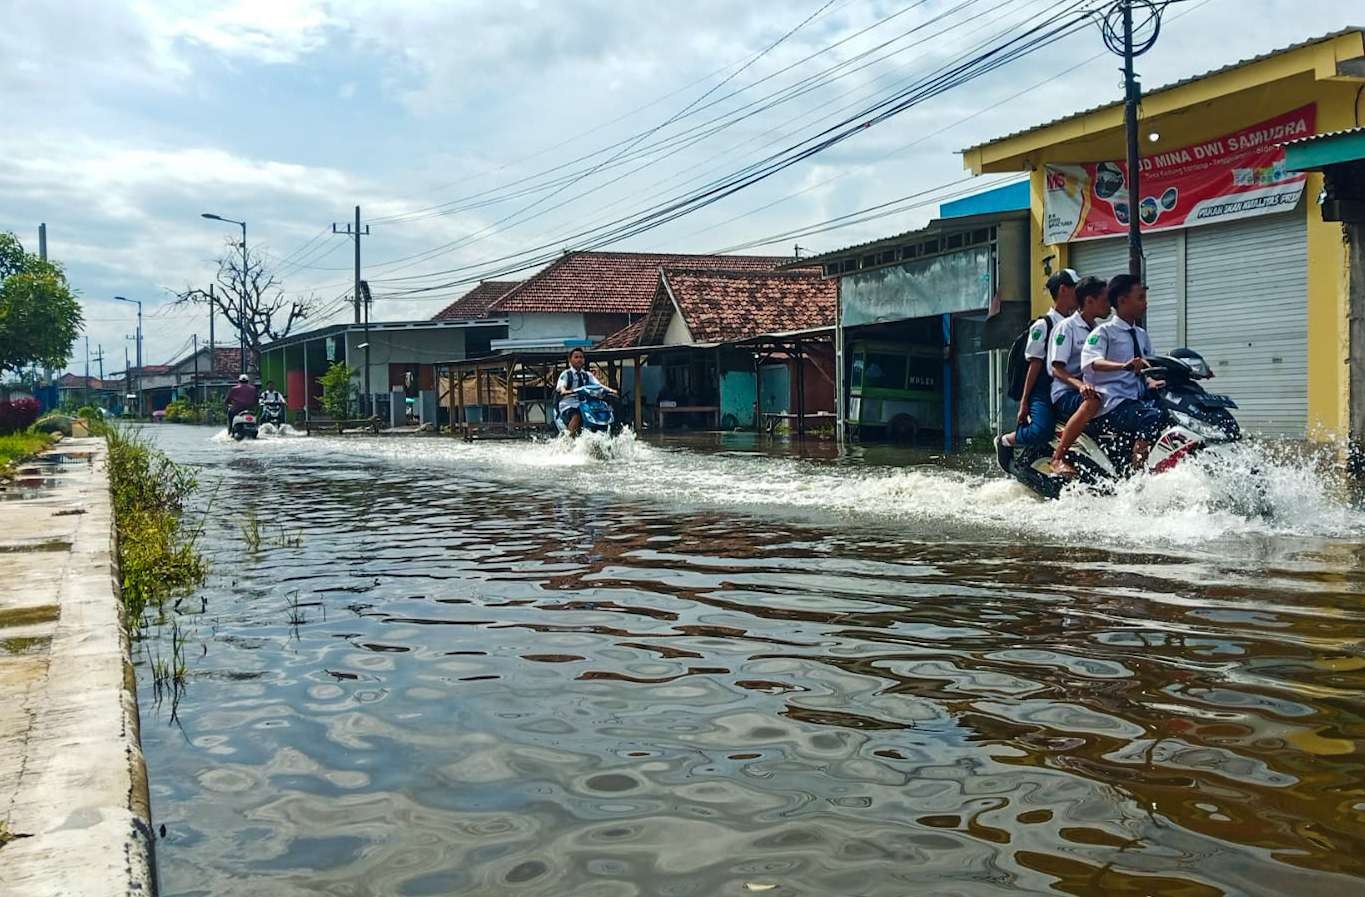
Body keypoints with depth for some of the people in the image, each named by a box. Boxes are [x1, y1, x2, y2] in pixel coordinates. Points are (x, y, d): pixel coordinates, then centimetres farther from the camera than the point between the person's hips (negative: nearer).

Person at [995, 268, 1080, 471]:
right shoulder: (1043, 325, -2)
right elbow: (1035, 365, -6)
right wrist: (1024, 402, -8)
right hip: (1044, 391, -7)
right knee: (1041, 431, -28)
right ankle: (1005, 441, 1)